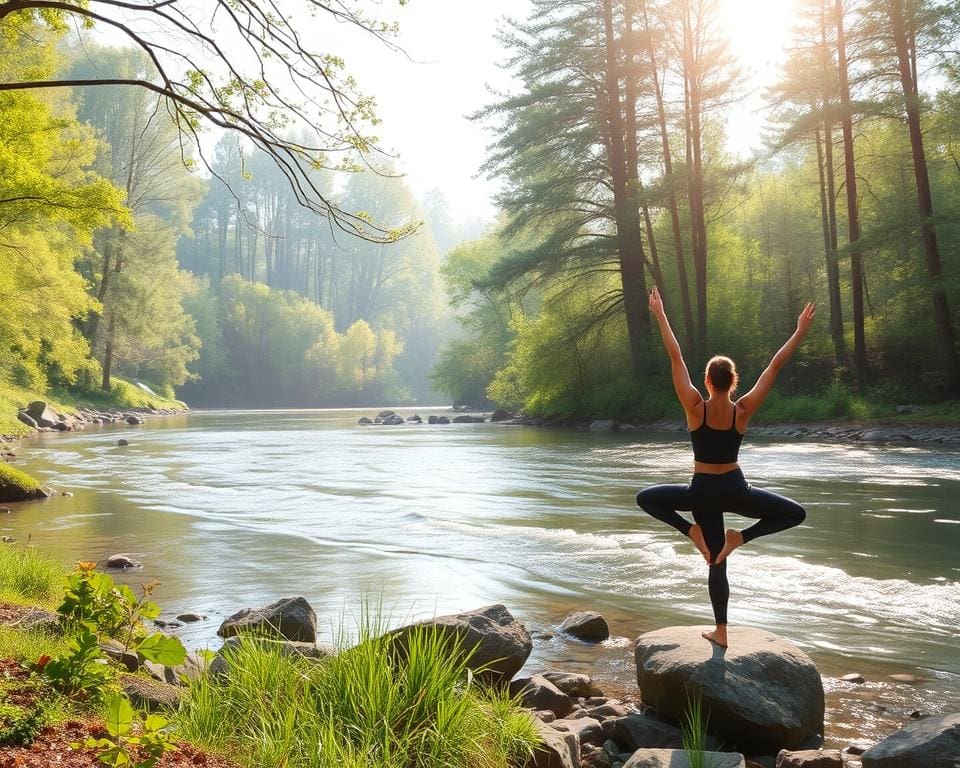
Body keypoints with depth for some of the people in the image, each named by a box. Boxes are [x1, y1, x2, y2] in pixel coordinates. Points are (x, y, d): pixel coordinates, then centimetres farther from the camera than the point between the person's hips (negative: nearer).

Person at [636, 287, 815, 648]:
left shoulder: (695, 408, -14)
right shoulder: (743, 410, -12)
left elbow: (675, 357, -10)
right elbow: (776, 364, -8)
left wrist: (660, 315, -5)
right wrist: (801, 331, -3)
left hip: (702, 491, 0)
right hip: (735, 490, 1)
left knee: (645, 498, 22)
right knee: (796, 514, 17)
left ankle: (692, 530, 3)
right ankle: (741, 537, -2)